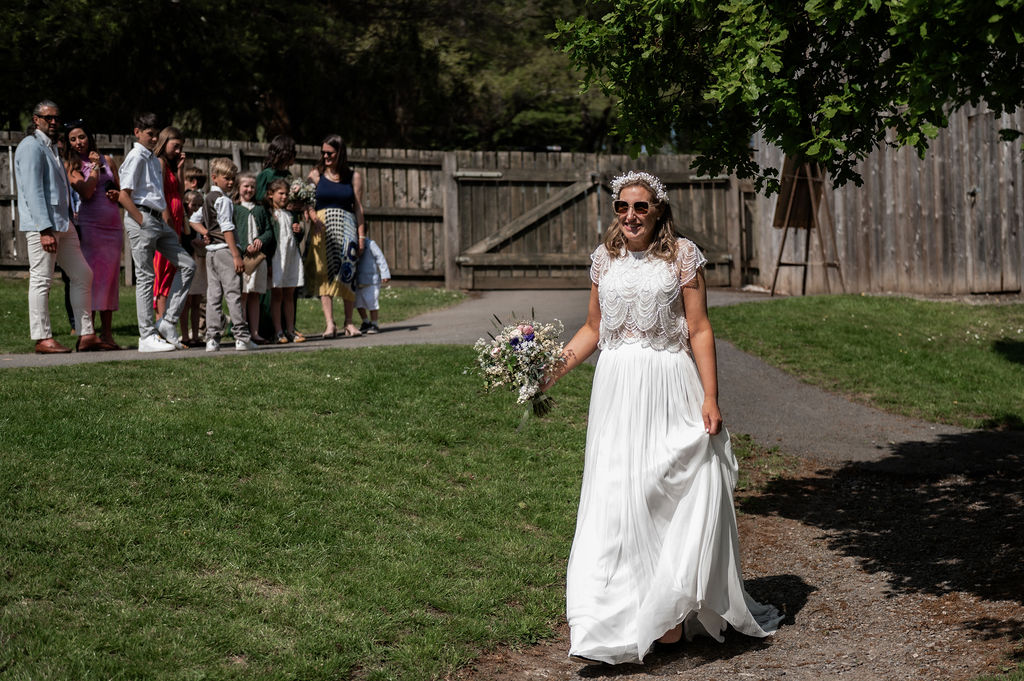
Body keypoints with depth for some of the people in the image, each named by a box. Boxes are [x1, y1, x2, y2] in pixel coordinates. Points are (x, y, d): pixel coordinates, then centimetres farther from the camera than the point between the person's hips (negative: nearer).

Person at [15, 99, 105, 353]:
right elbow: (33, 191, -17)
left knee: (82, 275, 7)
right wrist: (45, 230, -23)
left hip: (62, 224, 10)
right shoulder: (31, 146, -8)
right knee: (41, 280, -6)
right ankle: (42, 338, -2)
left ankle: (86, 335, 9)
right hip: (42, 225, -10)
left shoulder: (51, 148, 22)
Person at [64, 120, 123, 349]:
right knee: (91, 276, -9)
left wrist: (116, 194, -1)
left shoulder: (108, 161, 15)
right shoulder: (71, 166, 3)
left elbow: (121, 192, 21)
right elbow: (86, 192, -11)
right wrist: (94, 166, -3)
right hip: (90, 224, -4)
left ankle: (107, 334, 6)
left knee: (110, 277, 2)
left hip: (113, 225, 4)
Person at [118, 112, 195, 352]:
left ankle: (168, 321, 8)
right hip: (142, 218, -9)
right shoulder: (136, 157, -8)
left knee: (187, 265, 6)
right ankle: (147, 336, -2)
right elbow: (124, 196, -16)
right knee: (146, 277, -6)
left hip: (159, 221, 9)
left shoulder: (154, 159, 19)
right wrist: (143, 222, -16)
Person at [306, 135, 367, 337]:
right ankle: (329, 323, -13)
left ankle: (349, 323, 3)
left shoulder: (353, 176, 9)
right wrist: (313, 218, -18)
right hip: (322, 226, -1)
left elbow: (358, 207, 8)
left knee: (348, 273, -4)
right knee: (325, 273, -9)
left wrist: (361, 235, 3)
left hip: (346, 225, 1)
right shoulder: (316, 174, 8)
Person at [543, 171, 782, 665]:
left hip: (670, 389, -3)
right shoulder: (605, 258, 9)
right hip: (617, 391, 3)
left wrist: (710, 397, -8)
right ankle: (619, 619, 9)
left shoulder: (683, 255, -1)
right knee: (617, 500, 2)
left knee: (680, 493, -5)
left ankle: (671, 613, 6)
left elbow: (699, 330, -3)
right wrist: (553, 369, 4)